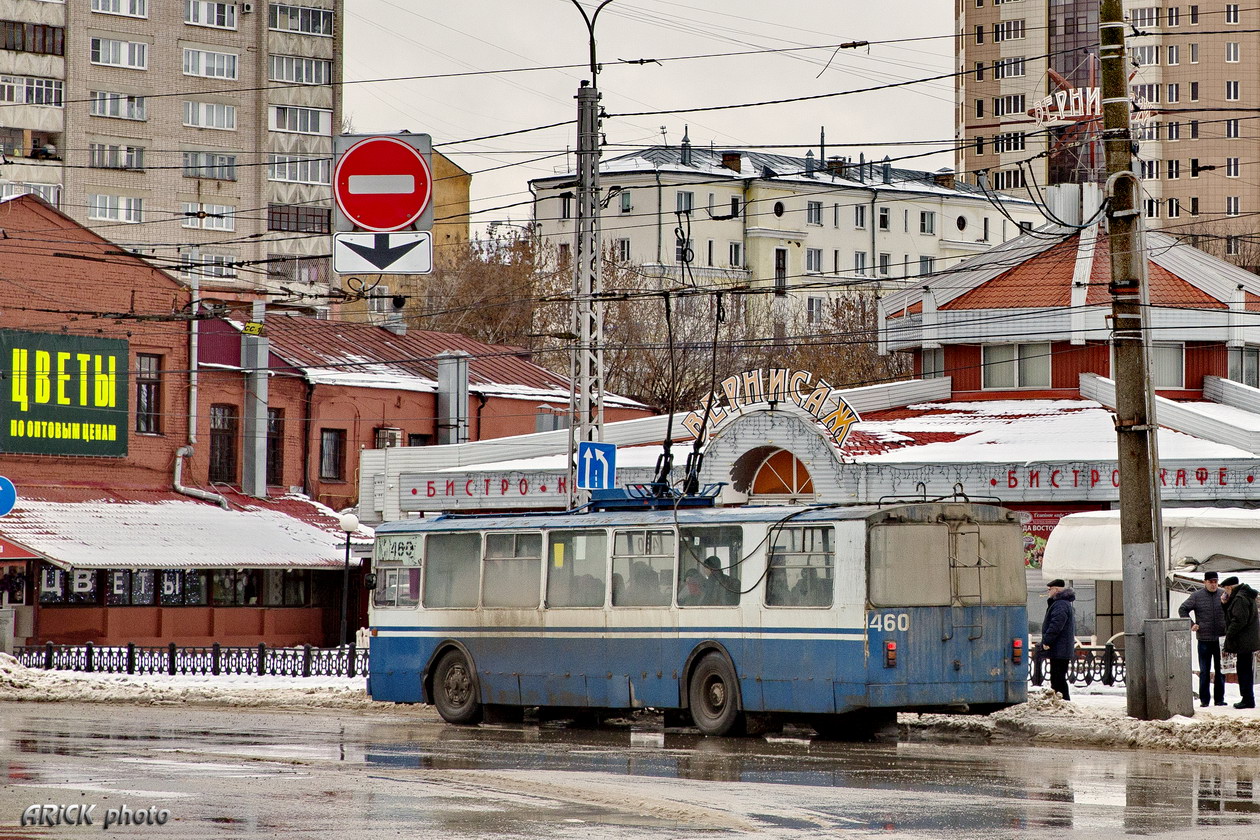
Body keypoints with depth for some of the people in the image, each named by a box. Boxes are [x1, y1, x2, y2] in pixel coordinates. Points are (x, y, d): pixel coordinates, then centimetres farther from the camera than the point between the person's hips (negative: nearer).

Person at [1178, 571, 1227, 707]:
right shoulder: (1197, 596, -1)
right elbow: (1182, 609, 5)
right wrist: (1191, 624, -3)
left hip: (1220, 639, 2)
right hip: (1204, 639, -2)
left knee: (1221, 670, 7)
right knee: (1204, 671, 3)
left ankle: (1220, 698, 14)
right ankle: (1204, 699, 7)